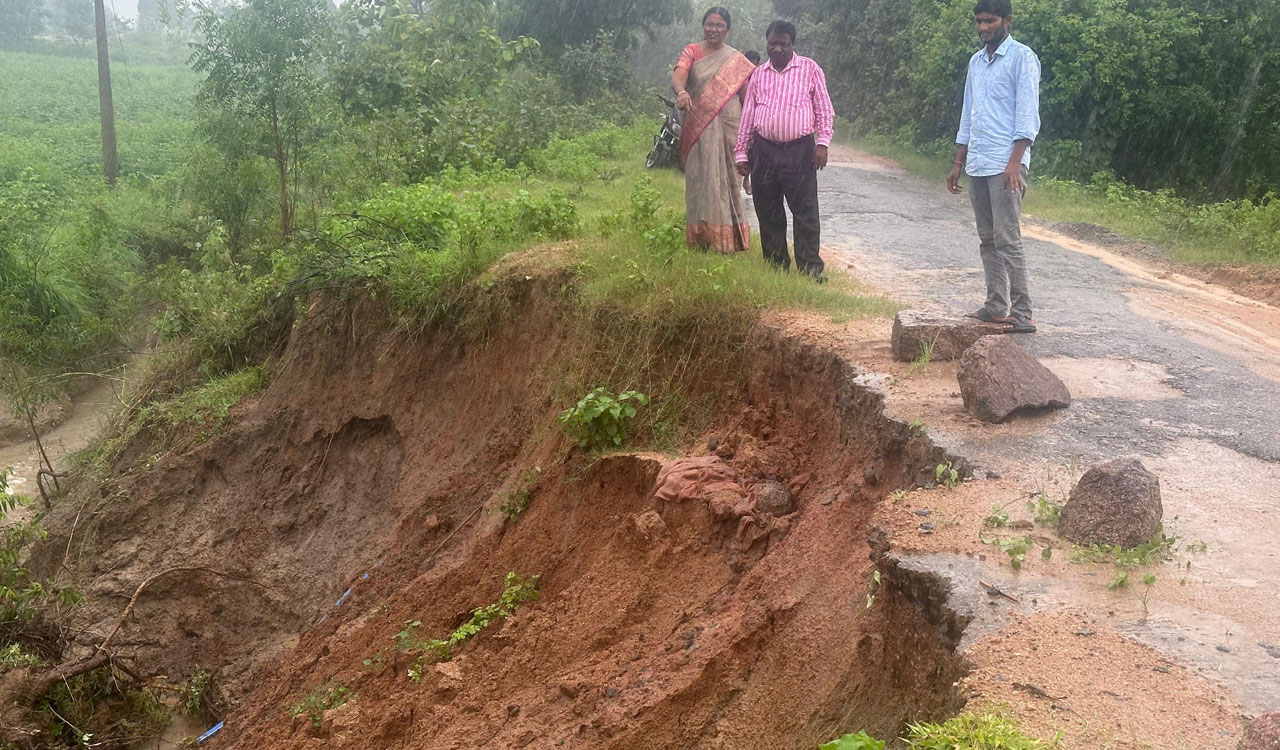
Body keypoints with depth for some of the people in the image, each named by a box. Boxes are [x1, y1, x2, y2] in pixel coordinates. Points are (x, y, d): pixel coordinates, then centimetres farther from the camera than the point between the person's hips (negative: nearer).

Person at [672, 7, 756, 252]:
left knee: (727, 179, 1)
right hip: (698, 128, -1)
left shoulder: (736, 60, 10)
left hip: (728, 128, 1)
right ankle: (700, 239, 4)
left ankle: (727, 239, 6)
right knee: (700, 179, -1)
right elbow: (677, 76, -13)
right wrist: (681, 92, -36)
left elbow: (747, 95, 8)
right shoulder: (691, 52, 6)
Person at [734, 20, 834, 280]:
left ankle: (810, 269, -1)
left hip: (800, 150, -3)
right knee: (768, 214, 6)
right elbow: (747, 116, 15)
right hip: (764, 150, 3)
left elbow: (825, 110, 4)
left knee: (806, 213, -5)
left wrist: (822, 142, -8)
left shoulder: (810, 69, 5)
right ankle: (775, 267, 16)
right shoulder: (758, 74, 14)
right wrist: (741, 153, 11)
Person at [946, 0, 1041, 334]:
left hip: (1005, 166, -7)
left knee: (1007, 240, -11)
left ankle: (1021, 314, -8)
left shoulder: (1021, 57, -4)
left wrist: (1015, 160, -21)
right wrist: (958, 164, 19)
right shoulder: (976, 61, 19)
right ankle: (996, 307, 14)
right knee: (988, 240, 8)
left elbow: (1027, 114, -11)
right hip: (977, 165, 8)